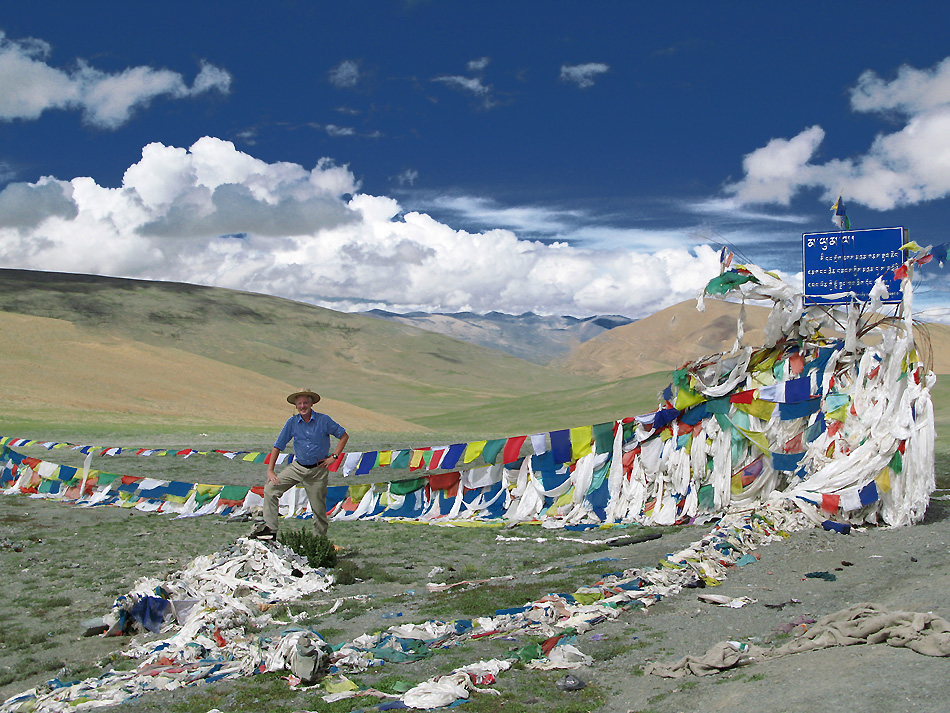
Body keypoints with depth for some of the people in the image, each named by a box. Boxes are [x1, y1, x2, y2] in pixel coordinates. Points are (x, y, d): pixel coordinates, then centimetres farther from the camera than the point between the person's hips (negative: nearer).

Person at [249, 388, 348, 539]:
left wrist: (334, 457, -6)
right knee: (270, 488, -11)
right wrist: (270, 470, -4)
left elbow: (344, 436, 2)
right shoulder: (292, 422, -2)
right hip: (297, 467, 3)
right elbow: (278, 446, 2)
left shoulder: (323, 420, -8)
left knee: (319, 508, 0)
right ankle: (270, 528, -7)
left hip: (318, 470, -3)